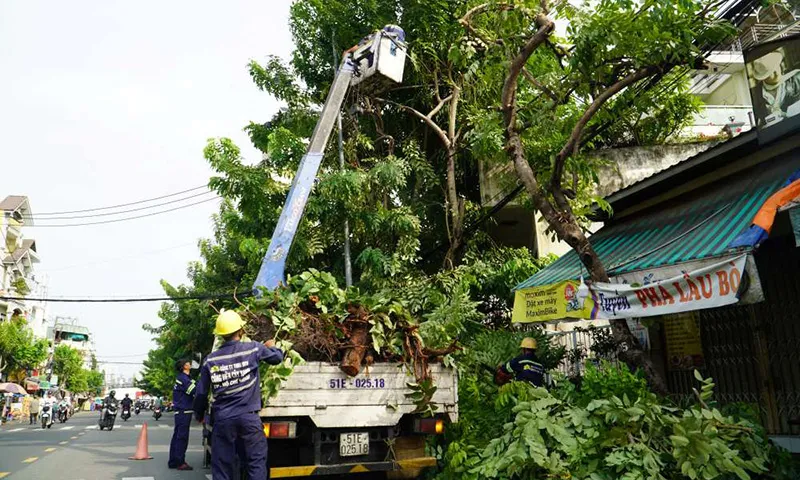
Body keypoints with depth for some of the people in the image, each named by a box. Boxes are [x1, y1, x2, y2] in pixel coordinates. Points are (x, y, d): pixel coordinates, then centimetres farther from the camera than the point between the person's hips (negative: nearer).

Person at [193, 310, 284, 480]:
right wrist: (271, 346, 34)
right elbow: (278, 357, 12)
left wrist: (199, 415, 26)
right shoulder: (253, 348, -3)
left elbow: (201, 393, 8)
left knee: (222, 466, 10)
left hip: (222, 419, 2)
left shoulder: (210, 359, 3)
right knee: (256, 463, 5)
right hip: (249, 417, -2)